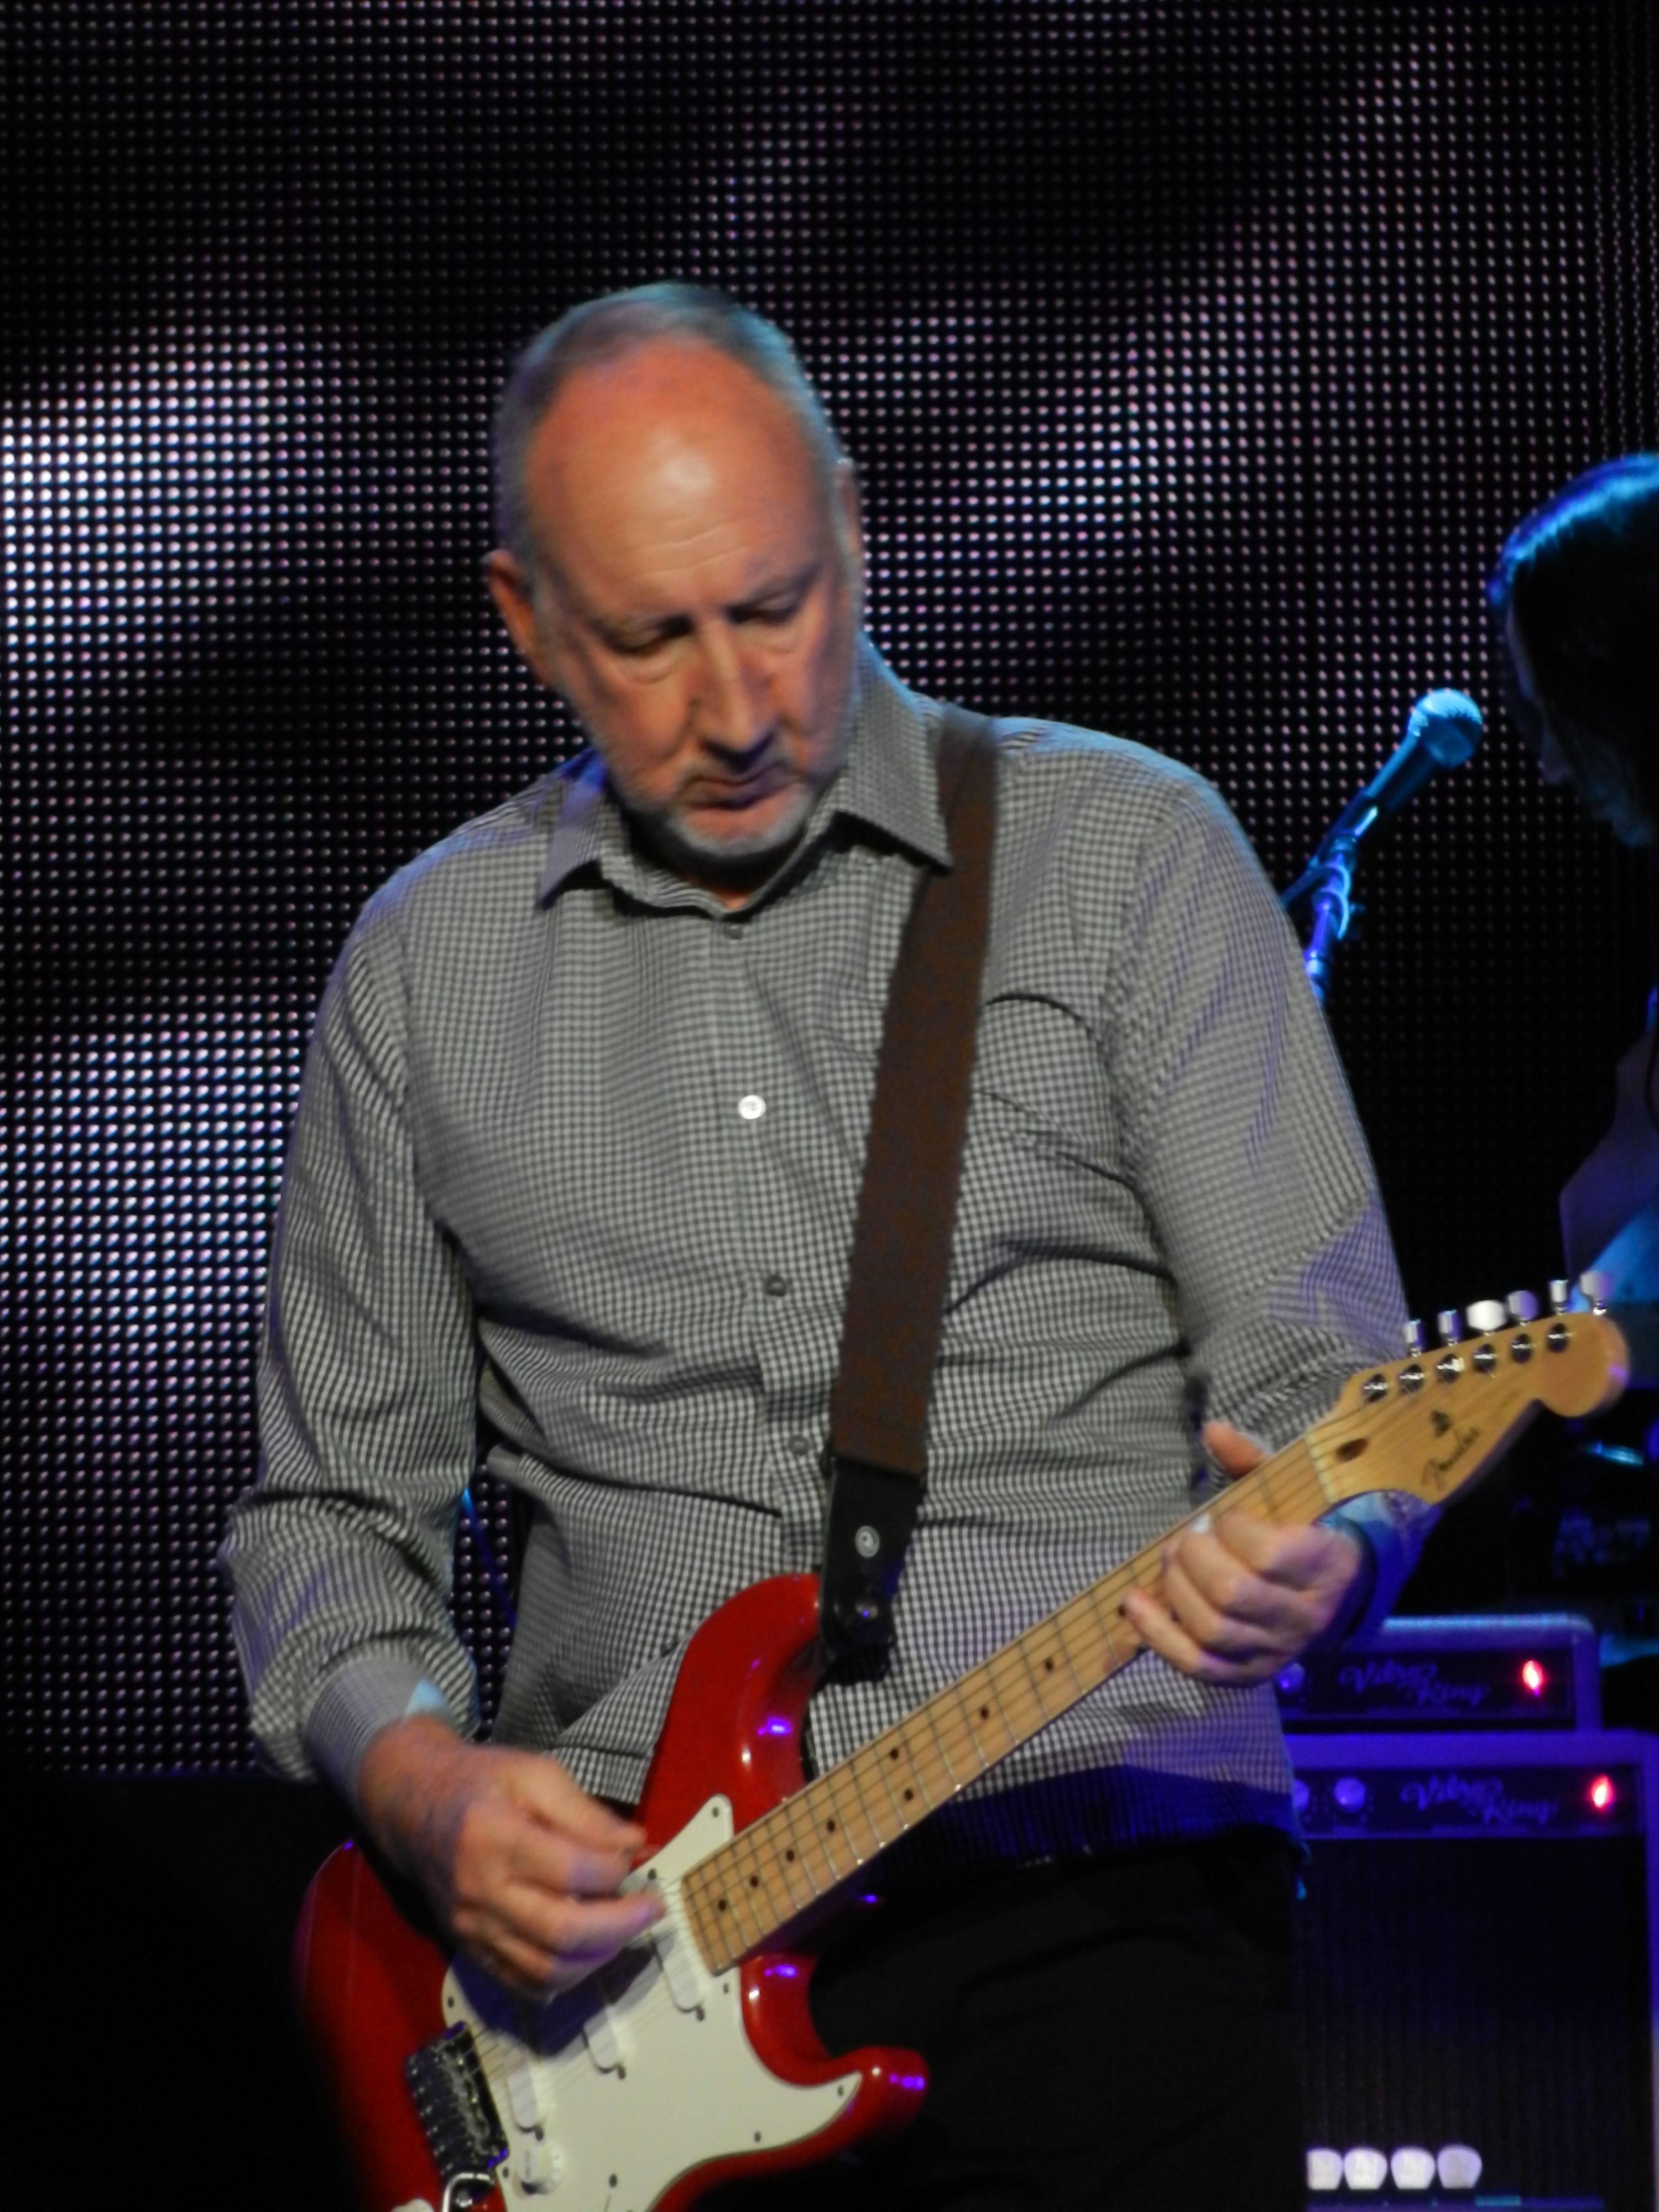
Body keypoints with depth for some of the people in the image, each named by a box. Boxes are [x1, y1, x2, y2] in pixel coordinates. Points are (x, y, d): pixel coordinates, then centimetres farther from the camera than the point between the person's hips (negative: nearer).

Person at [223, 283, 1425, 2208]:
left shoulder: (1123, 851, 7)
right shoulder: (434, 956, 14)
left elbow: (1327, 1381, 3)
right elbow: (329, 1509, 17)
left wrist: (1310, 1552, -20)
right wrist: (428, 1787, -3)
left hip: (1085, 1871, -2)